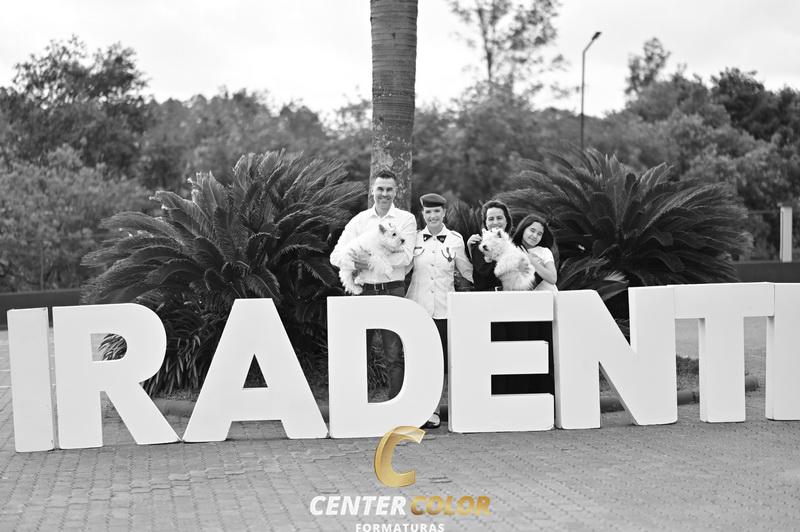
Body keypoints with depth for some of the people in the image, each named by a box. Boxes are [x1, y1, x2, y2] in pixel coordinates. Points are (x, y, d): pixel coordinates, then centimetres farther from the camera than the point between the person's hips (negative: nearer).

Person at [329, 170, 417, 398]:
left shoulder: (406, 219, 5)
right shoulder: (359, 220, 12)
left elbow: (405, 257, -9)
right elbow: (336, 255, 5)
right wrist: (353, 261, -17)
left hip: (393, 291, -2)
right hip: (364, 291, 3)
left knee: (394, 356, 0)